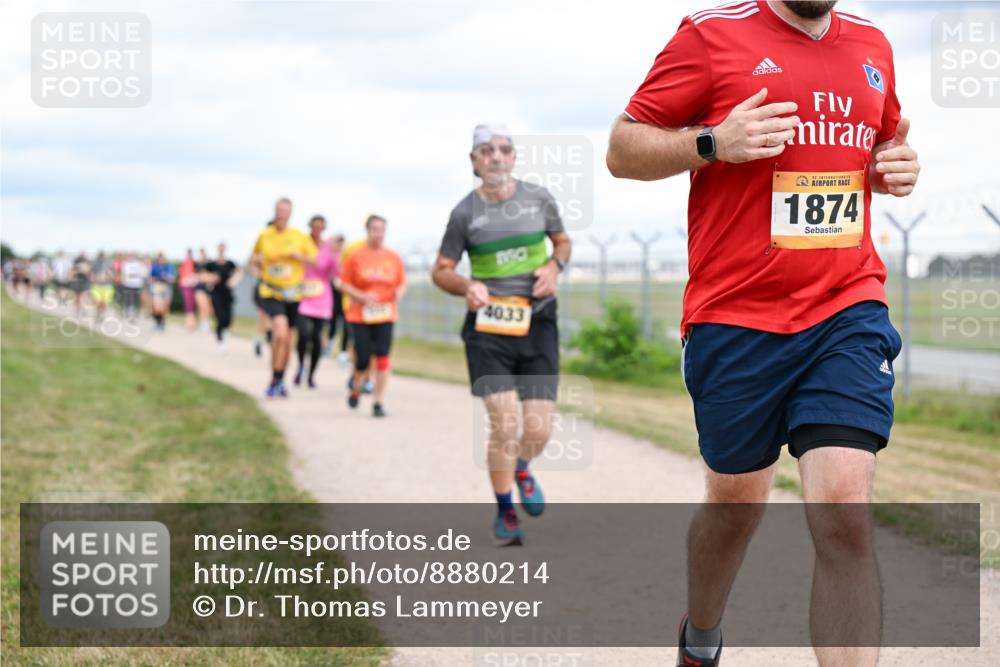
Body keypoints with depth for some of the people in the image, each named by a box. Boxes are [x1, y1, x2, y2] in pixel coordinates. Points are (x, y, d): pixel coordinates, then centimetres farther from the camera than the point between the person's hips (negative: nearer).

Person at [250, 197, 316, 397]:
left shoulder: (300, 237, 1)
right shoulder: (264, 236, 2)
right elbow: (255, 259, 17)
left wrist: (299, 256, -14)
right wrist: (256, 261, -6)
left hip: (292, 294, 2)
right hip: (270, 292, -2)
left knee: (287, 339, 12)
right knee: (280, 331, -24)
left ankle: (279, 381, 31)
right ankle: (275, 379, -13)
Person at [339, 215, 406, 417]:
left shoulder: (394, 258, 5)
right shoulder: (356, 256, -2)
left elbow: (402, 284, 12)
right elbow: (344, 284, 0)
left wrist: (399, 293, -10)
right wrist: (362, 297, -15)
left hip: (385, 315, 1)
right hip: (360, 315, -1)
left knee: (382, 357, -8)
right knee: (363, 359, -3)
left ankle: (379, 403, 0)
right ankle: (355, 385, 30)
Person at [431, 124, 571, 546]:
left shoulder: (538, 198, 4)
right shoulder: (465, 213, -1)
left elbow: (563, 241, 20)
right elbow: (441, 271, 8)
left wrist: (555, 265, -3)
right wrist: (466, 287, -14)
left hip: (538, 324, 2)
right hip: (488, 327, -2)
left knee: (539, 430, -2)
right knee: (504, 425, -11)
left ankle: (522, 470, 35)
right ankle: (505, 514, 11)